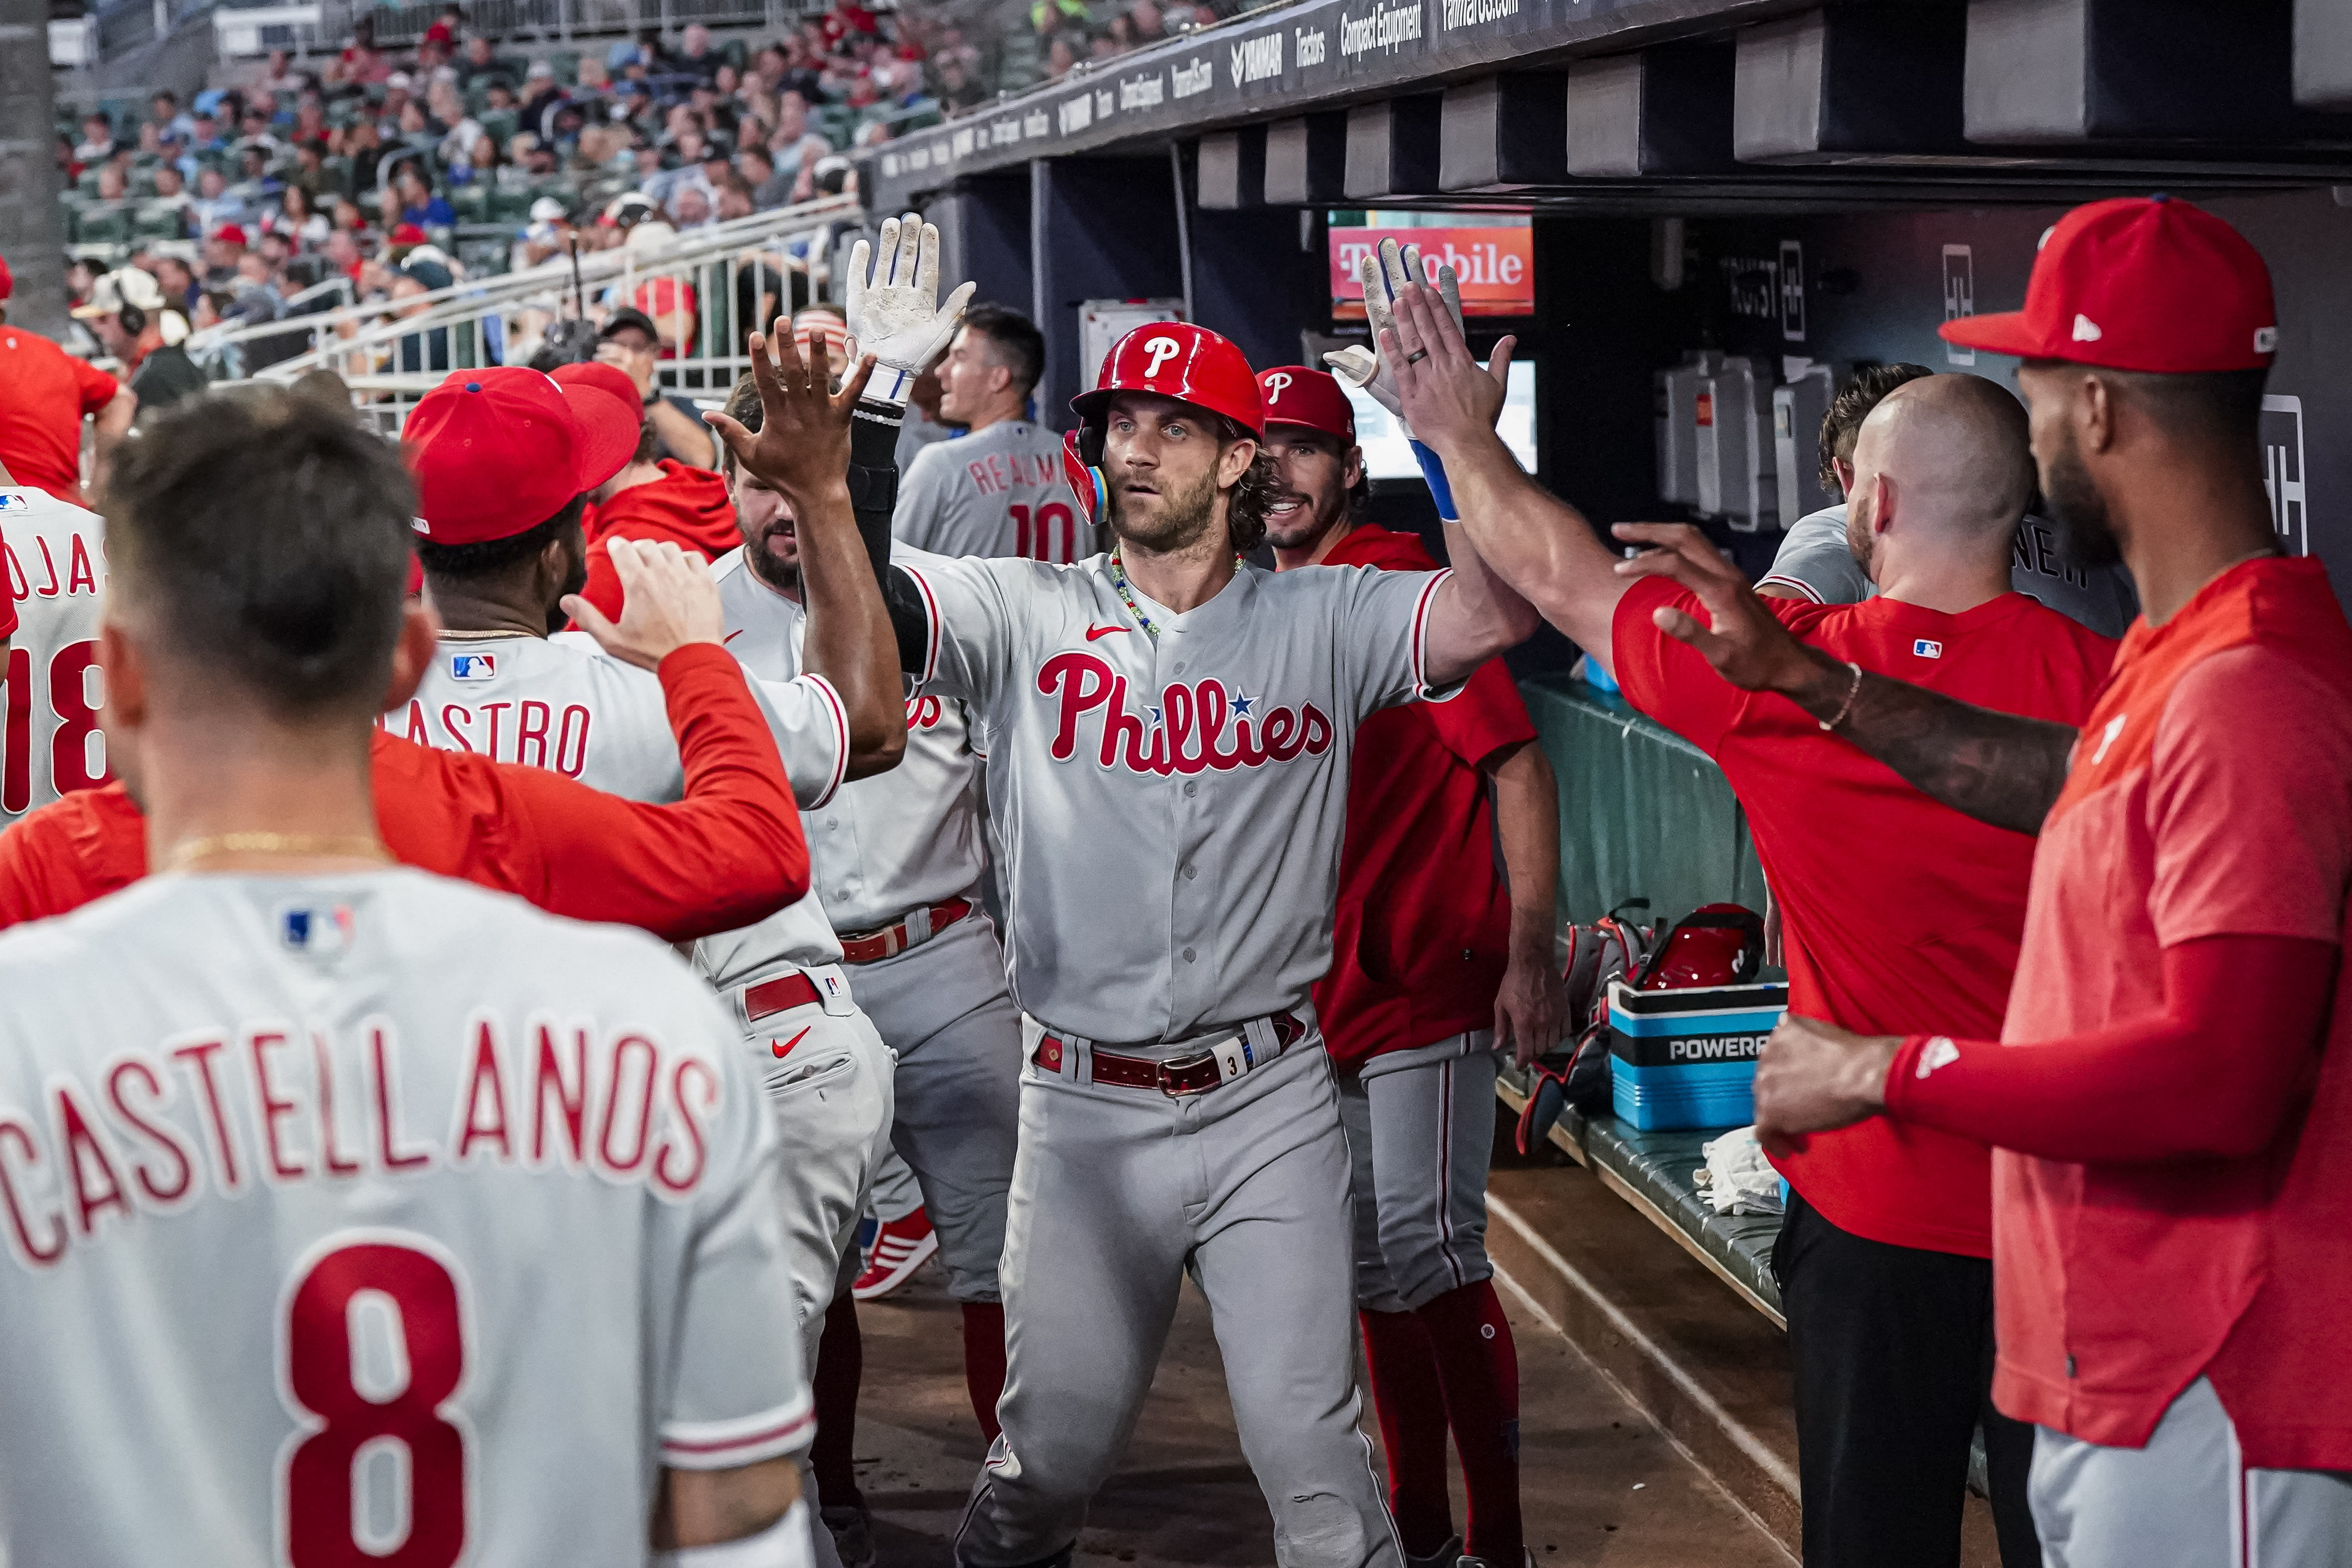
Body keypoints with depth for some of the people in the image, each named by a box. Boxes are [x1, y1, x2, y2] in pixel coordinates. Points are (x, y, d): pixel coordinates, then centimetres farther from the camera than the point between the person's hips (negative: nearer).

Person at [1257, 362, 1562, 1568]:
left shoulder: (1405, 587, -10)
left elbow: (1518, 768, -14)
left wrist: (1530, 957, -19)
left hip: (1428, 979, -7)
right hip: (1318, 993, 7)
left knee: (1429, 1255, -11)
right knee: (1372, 1266, 12)